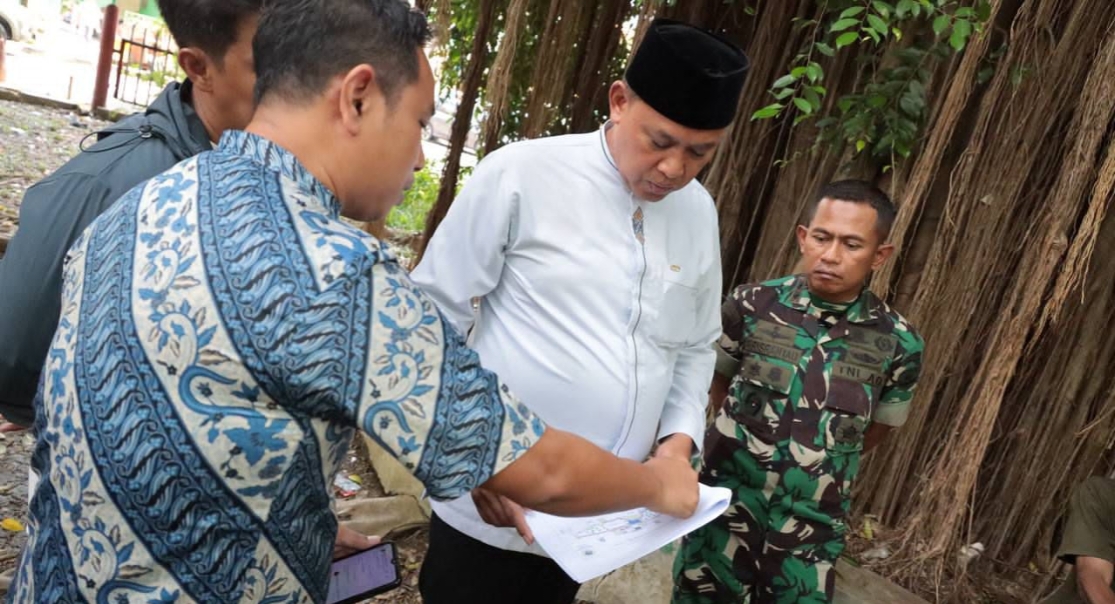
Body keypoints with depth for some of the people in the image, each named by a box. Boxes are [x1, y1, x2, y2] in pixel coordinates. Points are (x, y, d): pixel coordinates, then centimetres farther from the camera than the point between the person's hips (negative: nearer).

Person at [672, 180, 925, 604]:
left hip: (811, 532, 0)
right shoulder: (751, 306, -10)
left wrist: (821, 459, 10)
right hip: (725, 509, 0)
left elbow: (876, 430, 8)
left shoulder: (899, 344, -9)